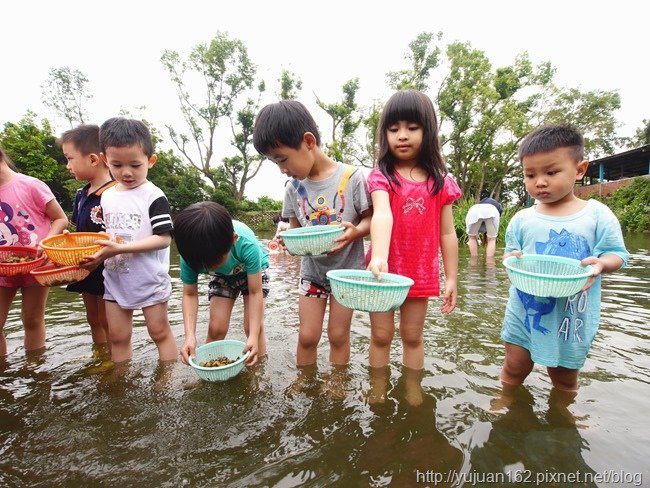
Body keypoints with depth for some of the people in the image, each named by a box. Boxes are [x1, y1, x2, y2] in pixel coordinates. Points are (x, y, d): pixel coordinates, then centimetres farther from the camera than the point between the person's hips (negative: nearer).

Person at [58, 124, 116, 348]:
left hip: (107, 269, -8)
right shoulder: (81, 194, 7)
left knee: (107, 322, 6)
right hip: (86, 269, 8)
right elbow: (80, 230, 17)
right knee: (94, 320, 21)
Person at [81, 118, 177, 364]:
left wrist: (120, 248, -25)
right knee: (117, 336, 15)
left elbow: (163, 238, -20)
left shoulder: (153, 196, -13)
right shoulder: (107, 196, 8)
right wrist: (100, 251, -3)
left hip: (149, 279, -6)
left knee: (159, 331, 7)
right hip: (115, 279, 6)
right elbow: (108, 234, 18)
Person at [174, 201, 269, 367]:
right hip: (222, 277, 2)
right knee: (216, 328, -8)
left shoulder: (247, 244, -43)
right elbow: (190, 295, -18)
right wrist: (190, 336, -31)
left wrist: (254, 336, -38)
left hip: (254, 269, -2)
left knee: (253, 326, -12)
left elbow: (255, 292, -32)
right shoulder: (191, 254, -33)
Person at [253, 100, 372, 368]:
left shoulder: (351, 177, -16)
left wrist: (355, 232, -29)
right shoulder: (294, 187, -3)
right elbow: (295, 227, 8)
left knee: (338, 335, 7)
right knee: (307, 335, 7)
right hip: (312, 270, 3)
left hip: (347, 269, -3)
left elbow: (370, 219, -8)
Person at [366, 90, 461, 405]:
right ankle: (378, 389, 32)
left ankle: (413, 391, 35)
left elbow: (447, 233, 3)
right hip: (386, 268, -1)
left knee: (413, 336, 16)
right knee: (380, 335, 13)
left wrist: (451, 278, 3)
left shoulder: (440, 181, 0)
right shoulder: (381, 176, -6)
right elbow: (382, 215, -26)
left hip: (421, 272, 2)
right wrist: (378, 257, -43)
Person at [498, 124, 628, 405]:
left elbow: (617, 254, -2)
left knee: (565, 377, 20)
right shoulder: (522, 219, -2)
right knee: (514, 369, 14)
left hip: (574, 316, 0)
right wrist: (512, 258, -17)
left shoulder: (597, 214, -6)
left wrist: (599, 263, -24)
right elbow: (509, 252, 6)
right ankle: (506, 402, 40)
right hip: (525, 313, 1)